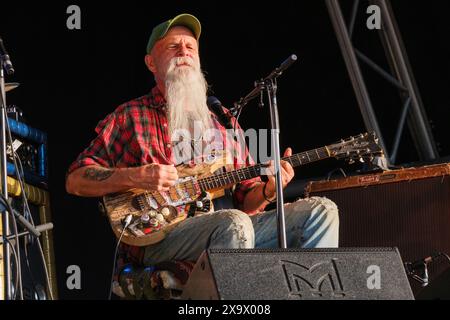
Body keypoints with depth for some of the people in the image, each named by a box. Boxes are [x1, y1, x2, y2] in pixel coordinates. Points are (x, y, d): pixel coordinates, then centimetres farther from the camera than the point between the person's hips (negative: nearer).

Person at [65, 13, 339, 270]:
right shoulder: (131, 117, 10)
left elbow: (246, 199, 21)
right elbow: (75, 180, 4)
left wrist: (269, 190, -4)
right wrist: (134, 177, -13)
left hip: (223, 231, 5)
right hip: (158, 240, -5)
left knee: (321, 211, -10)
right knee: (235, 224, -36)